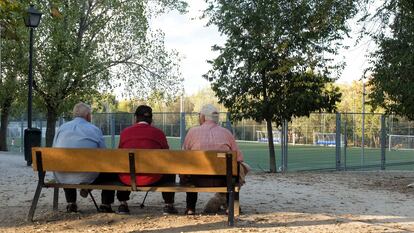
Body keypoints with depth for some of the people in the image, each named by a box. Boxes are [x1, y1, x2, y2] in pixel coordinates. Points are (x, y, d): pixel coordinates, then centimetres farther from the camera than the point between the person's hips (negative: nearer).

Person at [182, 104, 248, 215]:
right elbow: (239, 158, 2)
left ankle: (190, 208, 32)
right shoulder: (226, 133, 3)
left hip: (198, 180, 0)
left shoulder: (193, 131, 0)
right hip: (222, 181, 0)